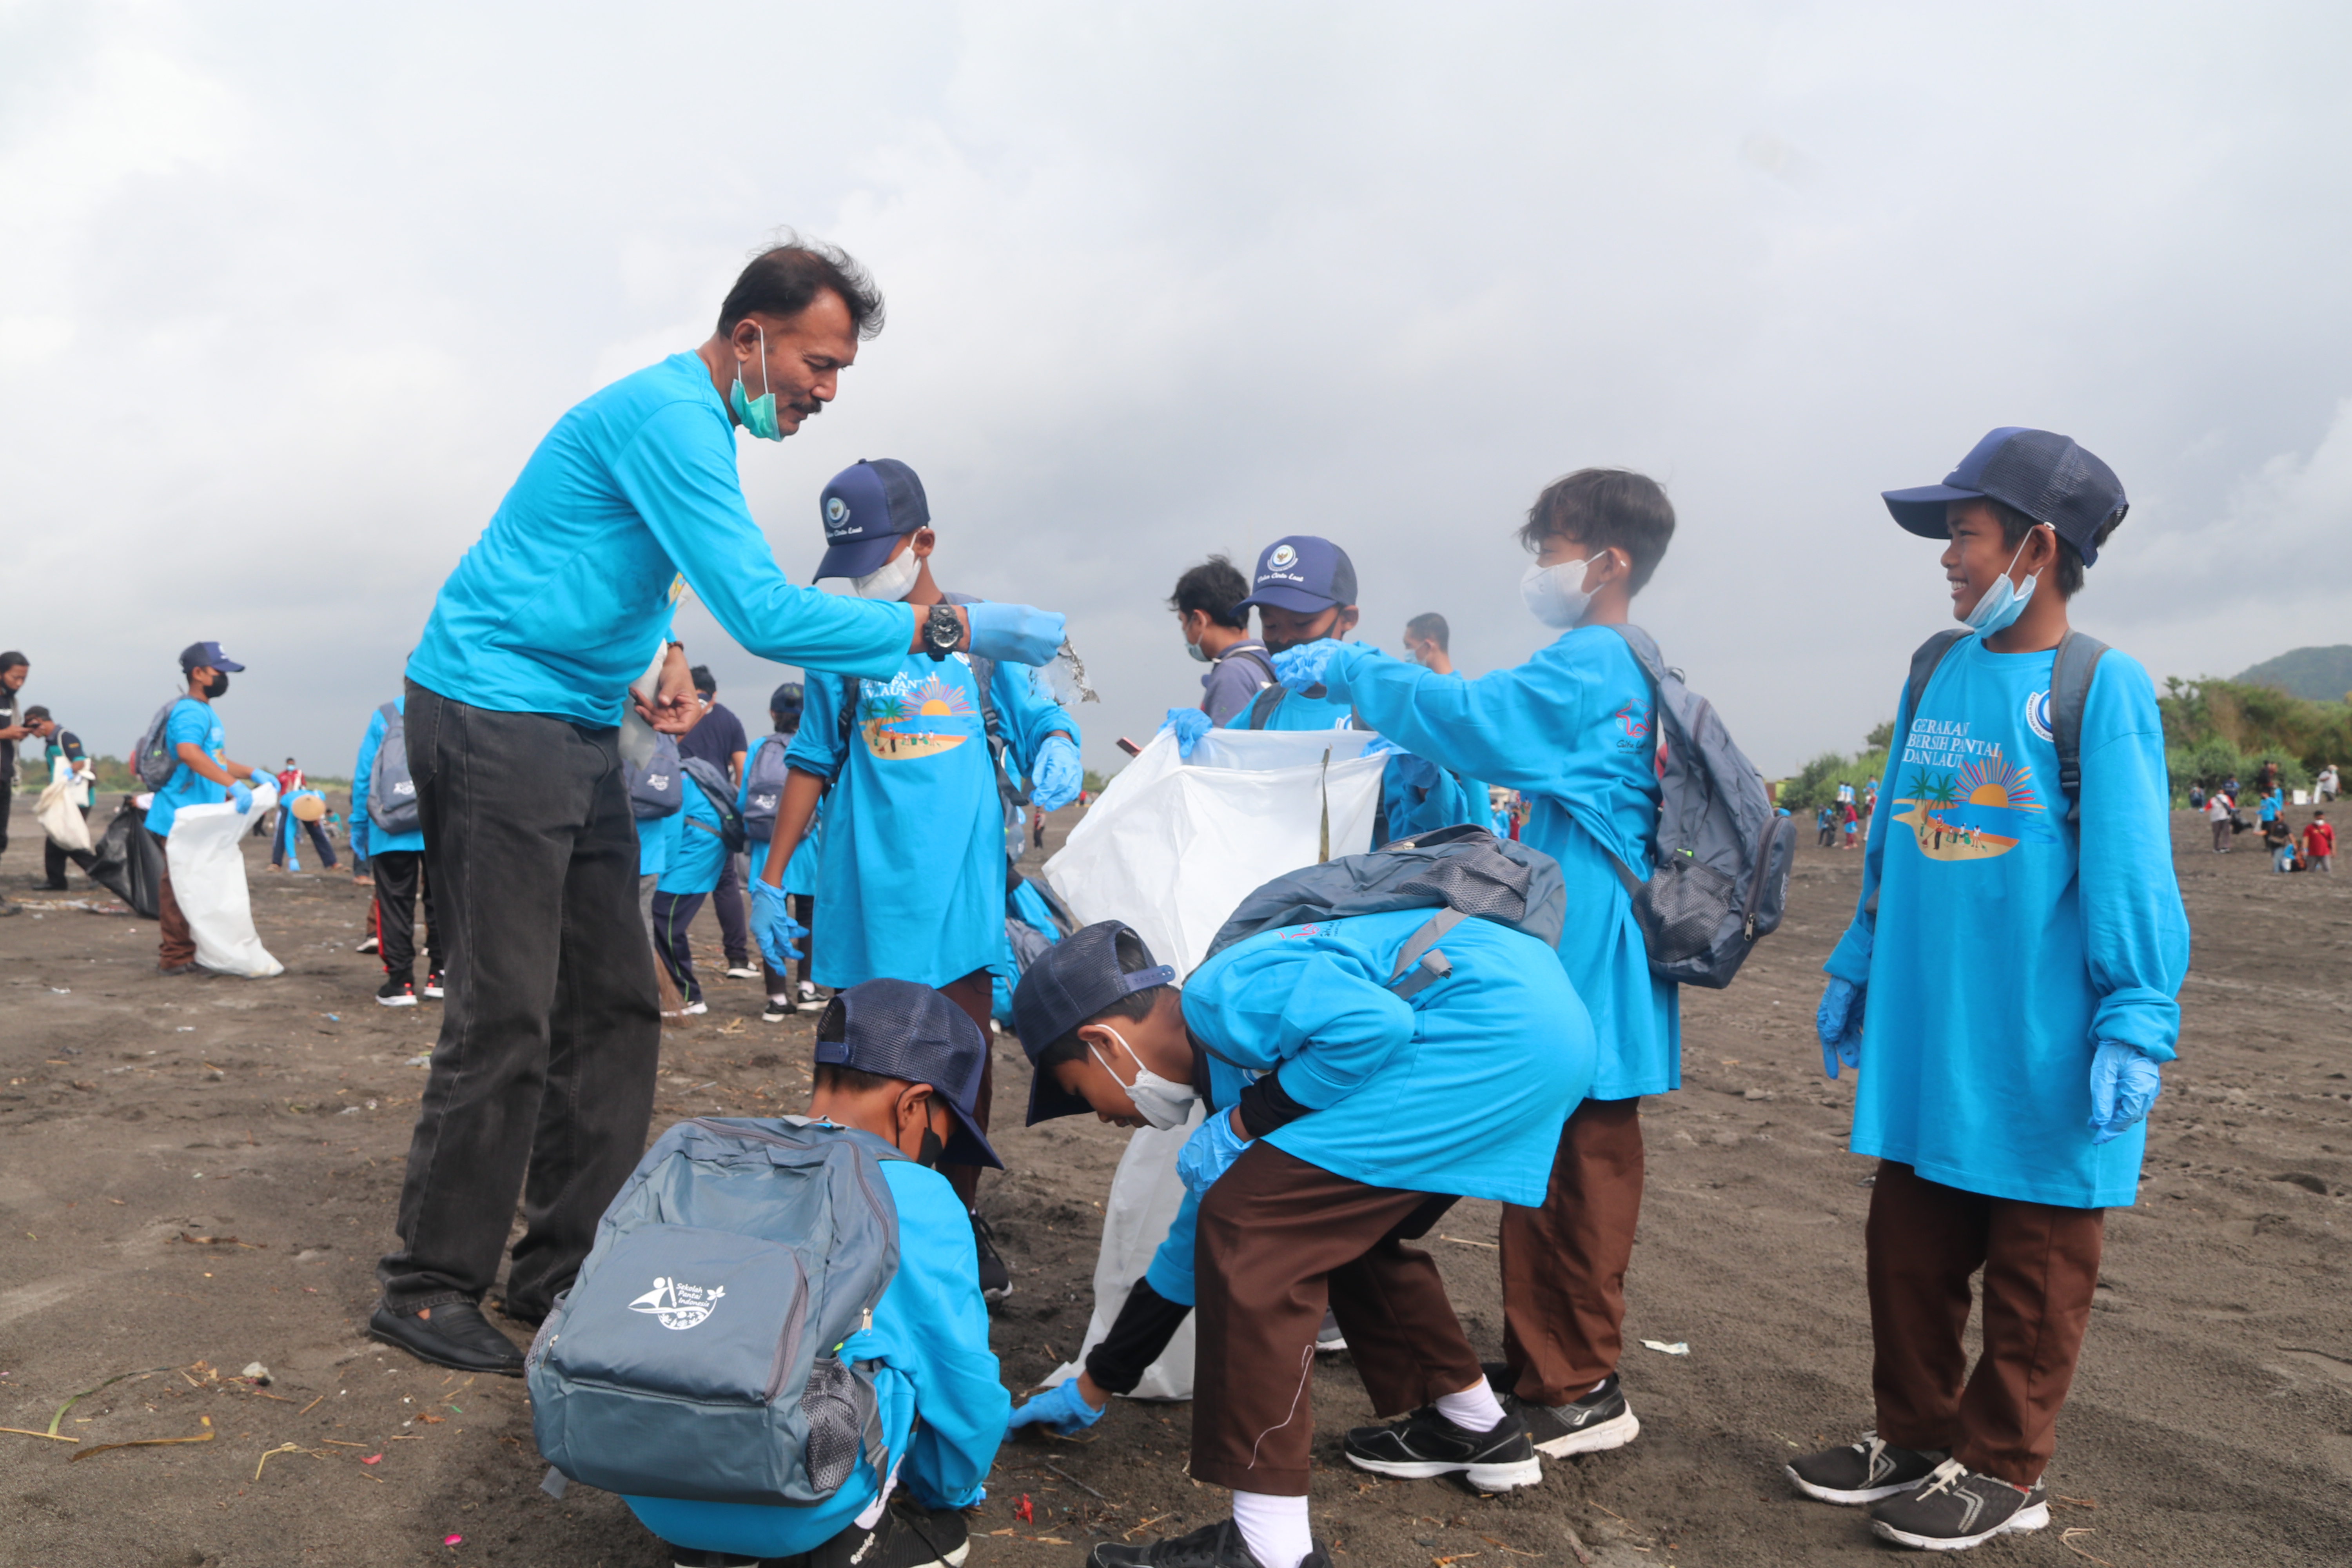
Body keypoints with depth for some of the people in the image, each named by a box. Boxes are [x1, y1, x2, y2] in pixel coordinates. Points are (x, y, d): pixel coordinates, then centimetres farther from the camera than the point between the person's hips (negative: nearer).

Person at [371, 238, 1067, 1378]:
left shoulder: (689, 424, 14)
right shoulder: (668, 417, -18)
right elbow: (764, 613, -26)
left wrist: (661, 657, 6)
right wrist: (947, 629, -24)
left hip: (577, 732, 10)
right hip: (497, 718, -10)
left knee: (610, 1004, 7)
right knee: (508, 1014, -8)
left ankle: (569, 1269, 16)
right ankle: (430, 1288, 5)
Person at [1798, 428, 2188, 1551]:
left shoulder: (2102, 686, -10)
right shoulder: (1937, 674, 9)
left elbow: (2131, 869, -13)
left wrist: (2136, 1025, -17)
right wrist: (1857, 969, 18)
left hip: (2041, 1052, -6)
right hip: (1924, 1037, 6)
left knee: (2032, 1271, 9)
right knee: (1908, 1251, 14)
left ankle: (2001, 1472, 24)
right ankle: (1916, 1438, 30)